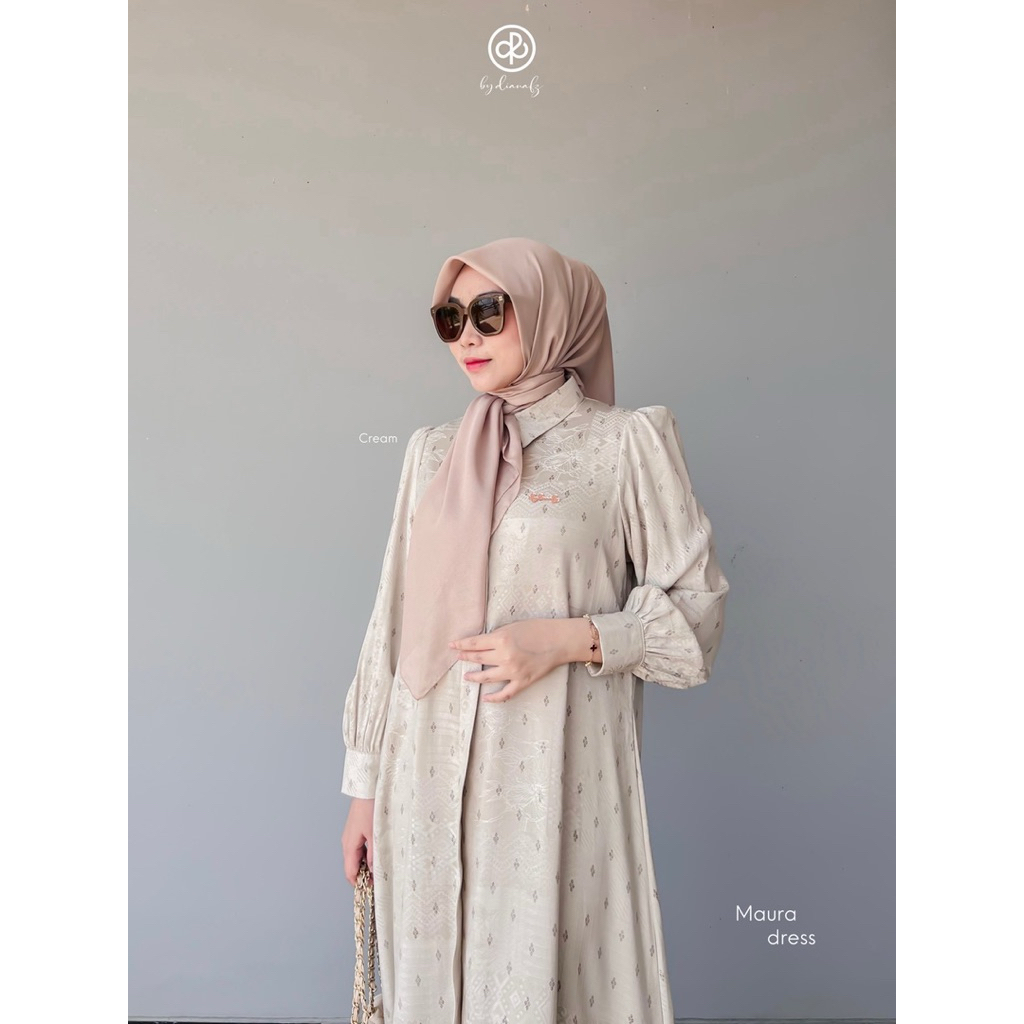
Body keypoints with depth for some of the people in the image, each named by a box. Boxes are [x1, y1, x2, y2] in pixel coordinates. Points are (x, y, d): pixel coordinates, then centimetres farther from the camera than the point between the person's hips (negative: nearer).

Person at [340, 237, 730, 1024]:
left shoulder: (626, 442, -2)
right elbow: (396, 620, 11)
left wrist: (568, 639, -16)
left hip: (551, 773, -4)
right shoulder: (433, 453, 10)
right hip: (428, 774, 4)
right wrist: (366, 782, 12)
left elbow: (697, 606, -1)